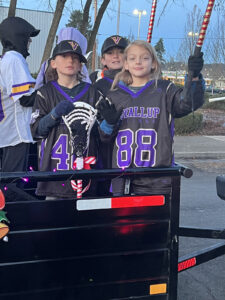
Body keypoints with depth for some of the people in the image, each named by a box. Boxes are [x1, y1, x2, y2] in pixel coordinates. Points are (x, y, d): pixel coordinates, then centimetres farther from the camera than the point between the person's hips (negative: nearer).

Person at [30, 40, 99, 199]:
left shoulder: (91, 92, 12)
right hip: (54, 166, -1)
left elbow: (101, 133, 12)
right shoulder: (46, 92, 9)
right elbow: (36, 131, 2)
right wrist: (55, 114, -13)